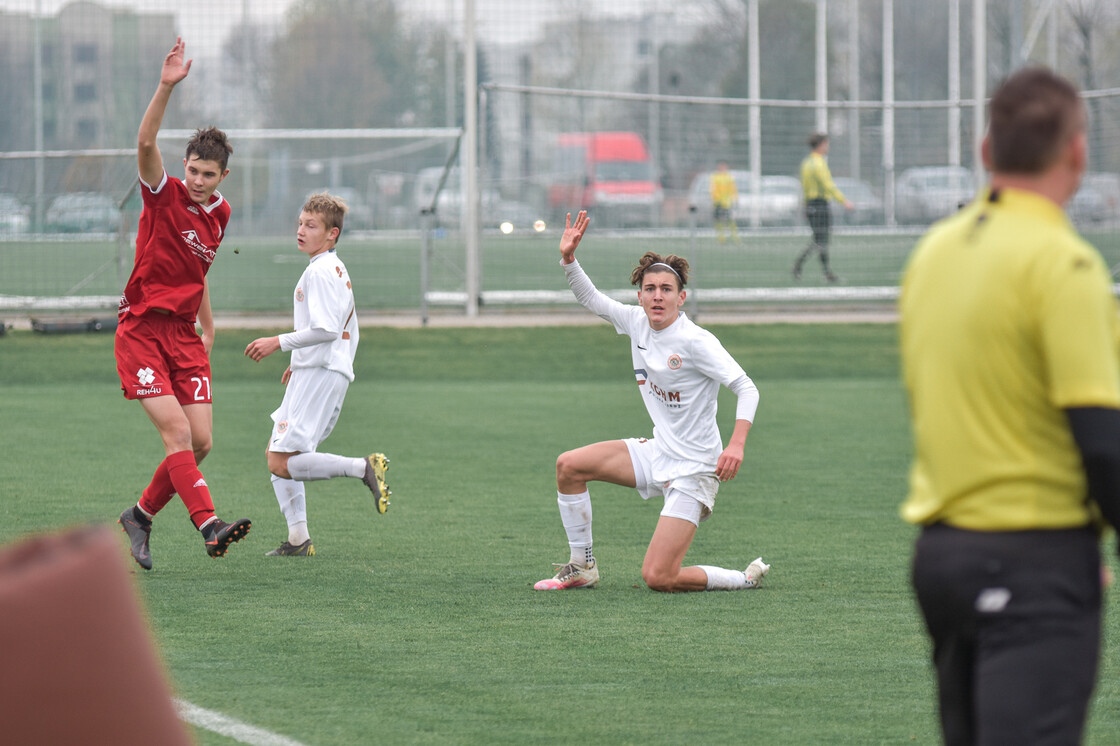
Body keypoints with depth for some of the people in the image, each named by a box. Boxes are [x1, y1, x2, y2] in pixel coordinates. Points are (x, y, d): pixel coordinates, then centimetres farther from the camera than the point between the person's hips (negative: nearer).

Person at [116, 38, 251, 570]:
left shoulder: (219, 212, 9)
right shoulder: (164, 195, -7)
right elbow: (145, 143, -25)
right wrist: (166, 87, -36)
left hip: (185, 335, 6)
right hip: (141, 330, -6)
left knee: (200, 441, -2)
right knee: (176, 431, -19)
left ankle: (140, 516, 17)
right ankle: (208, 526, -24)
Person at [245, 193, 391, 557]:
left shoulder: (320, 271, -12)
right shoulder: (338, 270, 19)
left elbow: (327, 329, -22)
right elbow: (348, 333, 25)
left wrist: (279, 342, -15)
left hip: (319, 375, -10)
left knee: (281, 464, -14)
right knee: (276, 454, 14)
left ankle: (363, 468, -16)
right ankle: (298, 538, 10)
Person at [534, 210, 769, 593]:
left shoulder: (696, 342, -21)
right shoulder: (636, 321, 0)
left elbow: (746, 388, -22)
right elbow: (591, 298, 14)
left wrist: (737, 443, -37)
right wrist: (568, 258, -5)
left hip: (694, 470, -8)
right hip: (658, 453, 8)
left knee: (658, 577, -16)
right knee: (568, 466, 4)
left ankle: (746, 579, 4)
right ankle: (581, 567, 18)